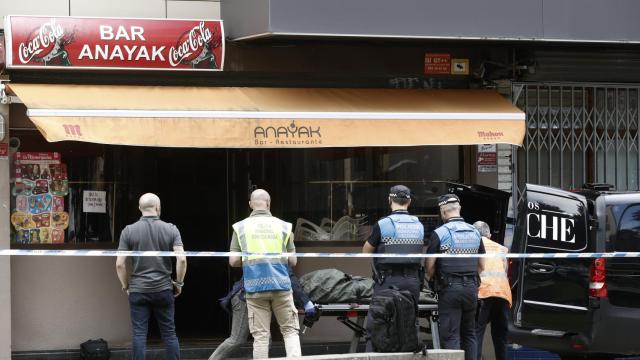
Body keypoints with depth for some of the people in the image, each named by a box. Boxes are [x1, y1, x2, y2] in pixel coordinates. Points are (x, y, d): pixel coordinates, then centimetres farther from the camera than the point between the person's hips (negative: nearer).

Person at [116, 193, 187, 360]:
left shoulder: (129, 231, -2)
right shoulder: (171, 229, -1)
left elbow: (119, 264, -5)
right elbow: (182, 259, -10)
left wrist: (126, 286, 10)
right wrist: (179, 282, 5)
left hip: (138, 290, 0)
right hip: (163, 289, 1)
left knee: (139, 334, 1)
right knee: (169, 333, 7)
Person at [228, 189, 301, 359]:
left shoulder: (241, 227, 3)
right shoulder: (283, 226, 3)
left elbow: (233, 261, 1)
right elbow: (292, 261, 3)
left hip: (254, 287, 0)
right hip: (281, 285, 0)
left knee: (260, 335, 3)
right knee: (290, 330, 6)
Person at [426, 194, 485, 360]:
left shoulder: (439, 233, -9)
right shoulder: (475, 233, 9)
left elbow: (430, 265, -9)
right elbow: (481, 265, 15)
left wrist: (432, 279, 10)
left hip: (449, 289, -5)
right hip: (471, 287, 5)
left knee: (450, 335, -5)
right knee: (469, 333, 14)